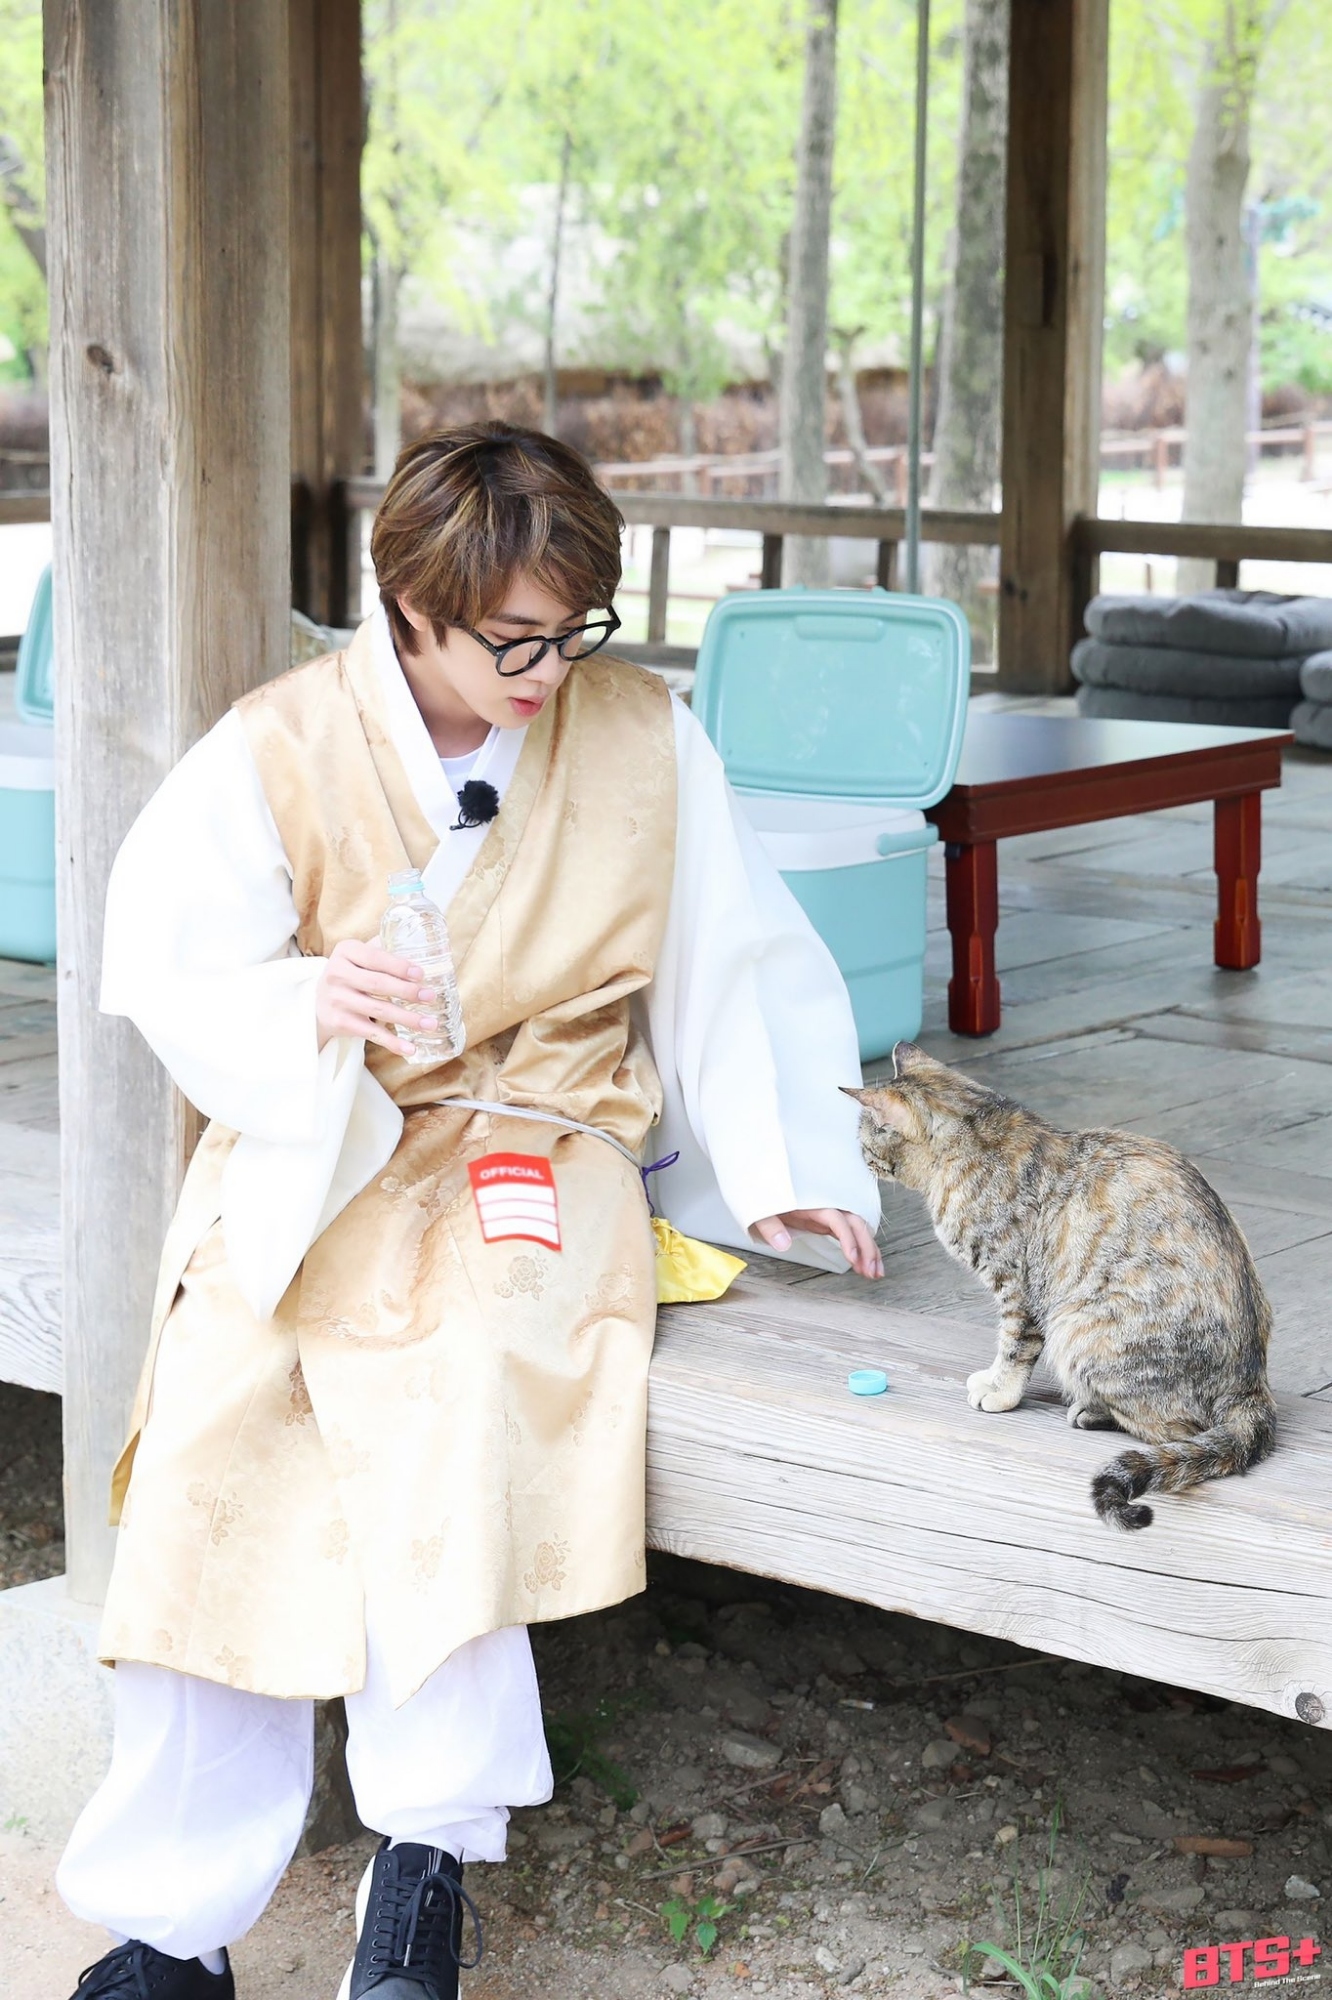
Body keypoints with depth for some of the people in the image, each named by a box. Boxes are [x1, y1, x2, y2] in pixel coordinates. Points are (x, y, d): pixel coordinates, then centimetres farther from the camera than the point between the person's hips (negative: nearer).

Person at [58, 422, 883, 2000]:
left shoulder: (643, 733, -1)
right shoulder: (281, 748, -4)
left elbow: (731, 970, 7)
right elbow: (165, 965, -4)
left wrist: (791, 1173, 1)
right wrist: (306, 1001, -24)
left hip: (538, 1141, -1)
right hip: (313, 1147, 1)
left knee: (474, 1364, -32)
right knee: (219, 1420, -19)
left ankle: (430, 1851, -21)